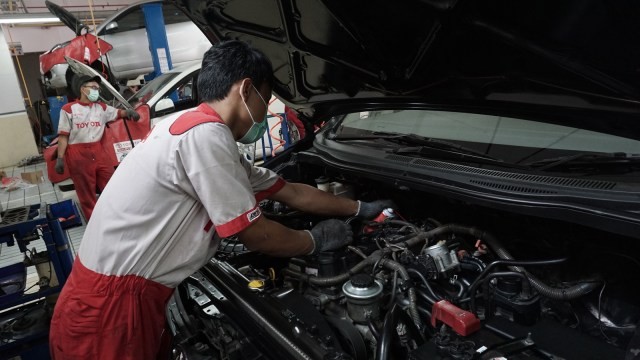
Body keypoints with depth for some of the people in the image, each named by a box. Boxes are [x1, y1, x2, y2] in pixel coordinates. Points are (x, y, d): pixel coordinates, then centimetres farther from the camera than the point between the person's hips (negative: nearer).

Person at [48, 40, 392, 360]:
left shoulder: (211, 137, 9)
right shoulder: (205, 134, -21)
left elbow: (292, 192, 15)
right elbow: (255, 234, -16)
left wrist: (361, 208, 22)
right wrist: (316, 240, 1)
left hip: (123, 295, 9)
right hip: (108, 307, -8)